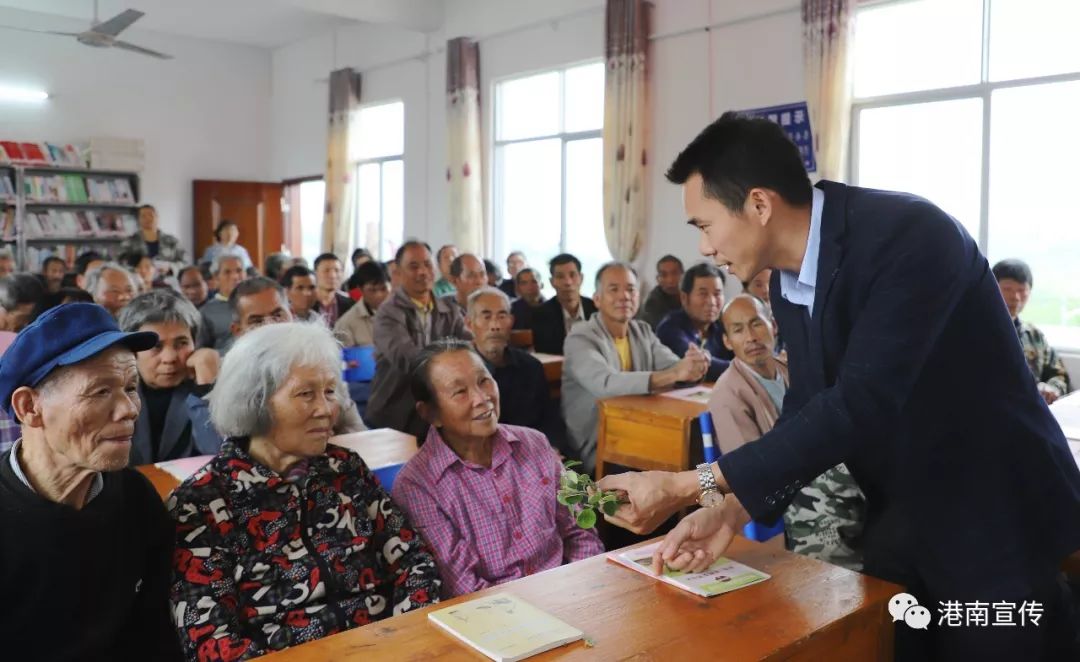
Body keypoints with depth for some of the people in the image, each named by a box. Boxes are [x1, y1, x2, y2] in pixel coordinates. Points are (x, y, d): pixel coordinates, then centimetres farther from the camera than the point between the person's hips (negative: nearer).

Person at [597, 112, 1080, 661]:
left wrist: (687, 487, -31)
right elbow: (807, 412, 3)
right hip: (899, 525, 7)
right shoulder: (787, 280, -2)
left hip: (993, 522, -6)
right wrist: (731, 510, -11)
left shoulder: (910, 236, -27)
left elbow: (858, 407, -33)